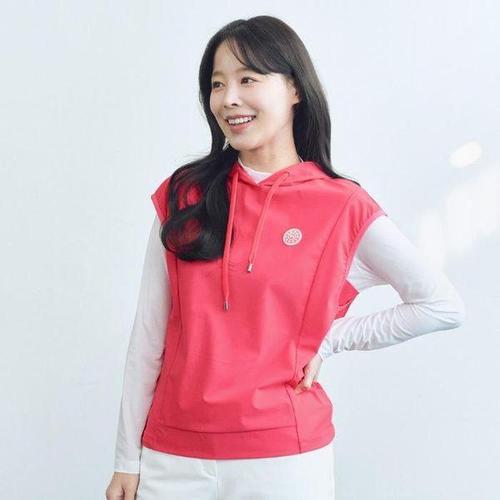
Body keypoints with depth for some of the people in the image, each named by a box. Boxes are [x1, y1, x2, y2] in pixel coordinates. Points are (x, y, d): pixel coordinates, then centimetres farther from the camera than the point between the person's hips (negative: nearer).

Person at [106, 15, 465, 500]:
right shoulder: (182, 196, 1)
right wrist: (127, 460, 3)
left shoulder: (343, 207, -4)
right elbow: (149, 333, 2)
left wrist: (328, 339, -4)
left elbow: (443, 306, 0)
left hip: (285, 458, -1)